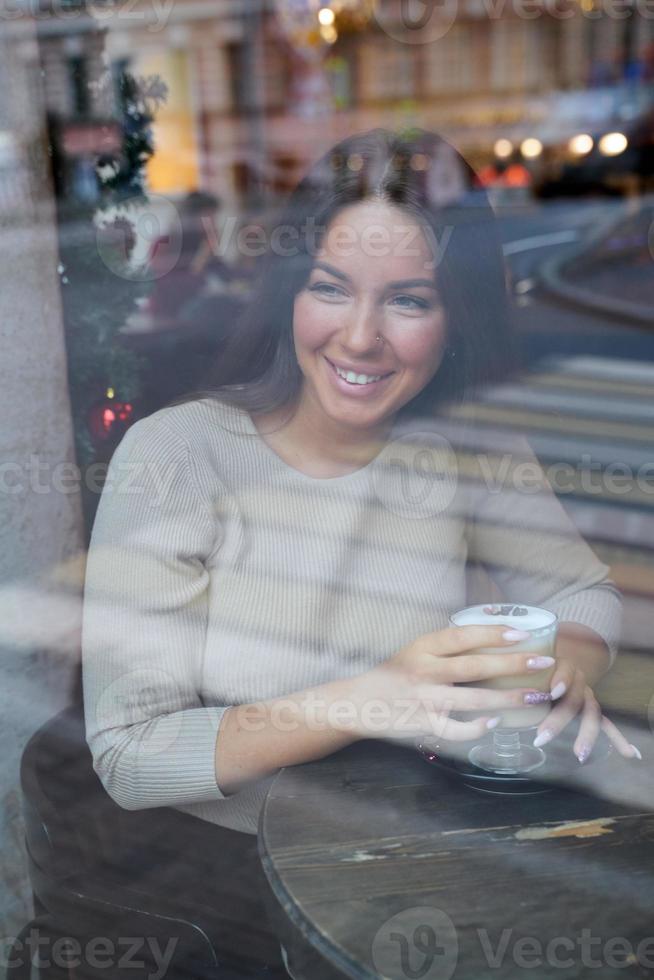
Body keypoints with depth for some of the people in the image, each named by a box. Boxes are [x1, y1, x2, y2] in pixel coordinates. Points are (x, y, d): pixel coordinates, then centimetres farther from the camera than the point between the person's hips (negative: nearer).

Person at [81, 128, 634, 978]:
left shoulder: (469, 453, -5)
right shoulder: (176, 453, -17)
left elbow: (584, 590, 10)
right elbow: (127, 757, -17)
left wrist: (565, 669, -14)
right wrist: (363, 703, -30)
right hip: (216, 868, -4)